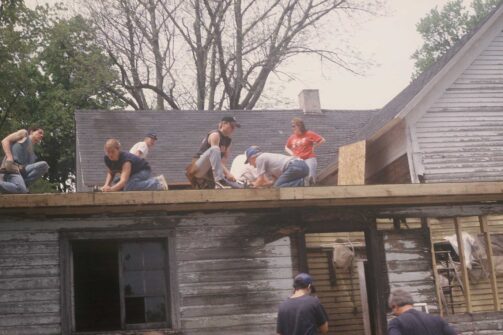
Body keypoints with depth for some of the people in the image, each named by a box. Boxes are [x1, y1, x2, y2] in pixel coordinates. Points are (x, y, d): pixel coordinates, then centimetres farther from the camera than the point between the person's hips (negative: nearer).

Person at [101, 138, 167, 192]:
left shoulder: (125, 159, -37)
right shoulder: (107, 159, -15)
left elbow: (123, 180, -48)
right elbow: (110, 173, 3)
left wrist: (111, 189, -64)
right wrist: (106, 185, -17)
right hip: (133, 173, 9)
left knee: (128, 187, -32)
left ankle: (157, 183, -14)